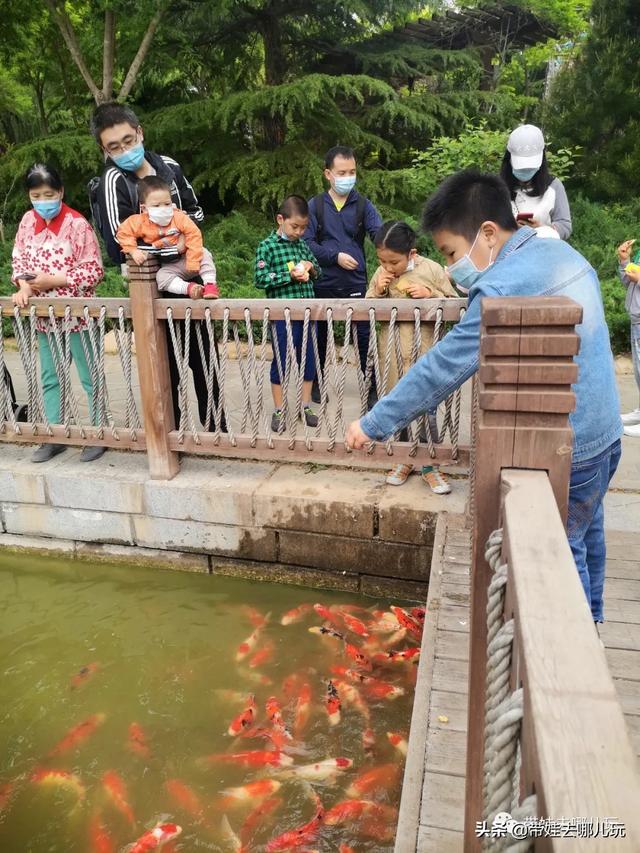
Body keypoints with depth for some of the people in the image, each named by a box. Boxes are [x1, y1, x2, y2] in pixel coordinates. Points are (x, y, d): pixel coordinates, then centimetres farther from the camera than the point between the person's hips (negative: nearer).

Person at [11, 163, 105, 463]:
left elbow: (94, 270, -12)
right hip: (44, 316, 6)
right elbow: (19, 258, 11)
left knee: (90, 378, 4)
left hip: (77, 315, -6)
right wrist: (23, 285, -9)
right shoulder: (28, 221, 5)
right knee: (50, 379, 13)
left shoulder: (77, 224, -12)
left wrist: (53, 280, -19)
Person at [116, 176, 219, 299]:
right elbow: (123, 232, -4)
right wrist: (133, 251, -19)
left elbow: (194, 235, -18)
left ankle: (210, 284, -25)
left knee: (204, 253, -24)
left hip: (185, 259, 0)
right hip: (170, 267, 0)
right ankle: (189, 287, -41)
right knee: (161, 277, -28)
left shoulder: (179, 217, -12)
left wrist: (193, 262, -23)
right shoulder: (140, 222, -9)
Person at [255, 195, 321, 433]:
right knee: (280, 363, 5)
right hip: (282, 315, -5)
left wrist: (310, 266, -3)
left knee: (309, 361, 12)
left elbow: (317, 268, 20)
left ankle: (305, 406, 26)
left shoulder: (302, 244, 11)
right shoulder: (267, 246, -5)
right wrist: (290, 275, -18)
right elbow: (260, 279, -12)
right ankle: (278, 411, 17)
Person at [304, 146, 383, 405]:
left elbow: (380, 234, -12)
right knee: (320, 335, 13)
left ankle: (372, 386, 12)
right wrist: (336, 256, -16)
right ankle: (315, 383, 30)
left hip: (356, 283, 0)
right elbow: (307, 243, -6)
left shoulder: (363, 205, 3)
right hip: (323, 284, 0)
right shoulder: (315, 205, 2)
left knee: (365, 335, 0)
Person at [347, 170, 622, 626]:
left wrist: (374, 425, -15)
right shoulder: (562, 252, 4)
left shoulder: (504, 288, -24)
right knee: (586, 533, 26)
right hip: (605, 429, 10)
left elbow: (442, 367, -23)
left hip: (565, 449, -10)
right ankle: (588, 621, 47)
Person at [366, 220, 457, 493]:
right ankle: (404, 459, 30)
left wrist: (430, 294, -16)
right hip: (391, 351, 3)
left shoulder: (432, 270, -6)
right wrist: (378, 292, -9)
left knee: (426, 409, -1)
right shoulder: (381, 274, 3)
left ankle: (430, 467, 14)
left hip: (423, 350, -3)